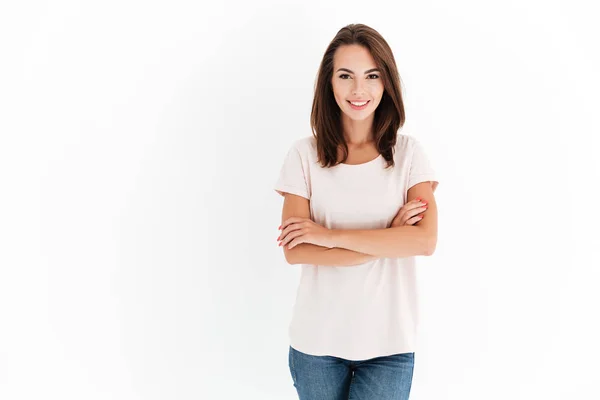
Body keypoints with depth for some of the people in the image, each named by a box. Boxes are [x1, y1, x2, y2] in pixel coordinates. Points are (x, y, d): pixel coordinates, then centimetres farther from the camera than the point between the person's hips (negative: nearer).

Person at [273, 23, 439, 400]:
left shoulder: (408, 152, -3)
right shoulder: (305, 154, -4)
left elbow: (425, 240, -14)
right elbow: (295, 251, -11)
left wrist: (330, 235, -17)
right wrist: (387, 242, -15)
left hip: (388, 343, 0)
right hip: (317, 340, 1)